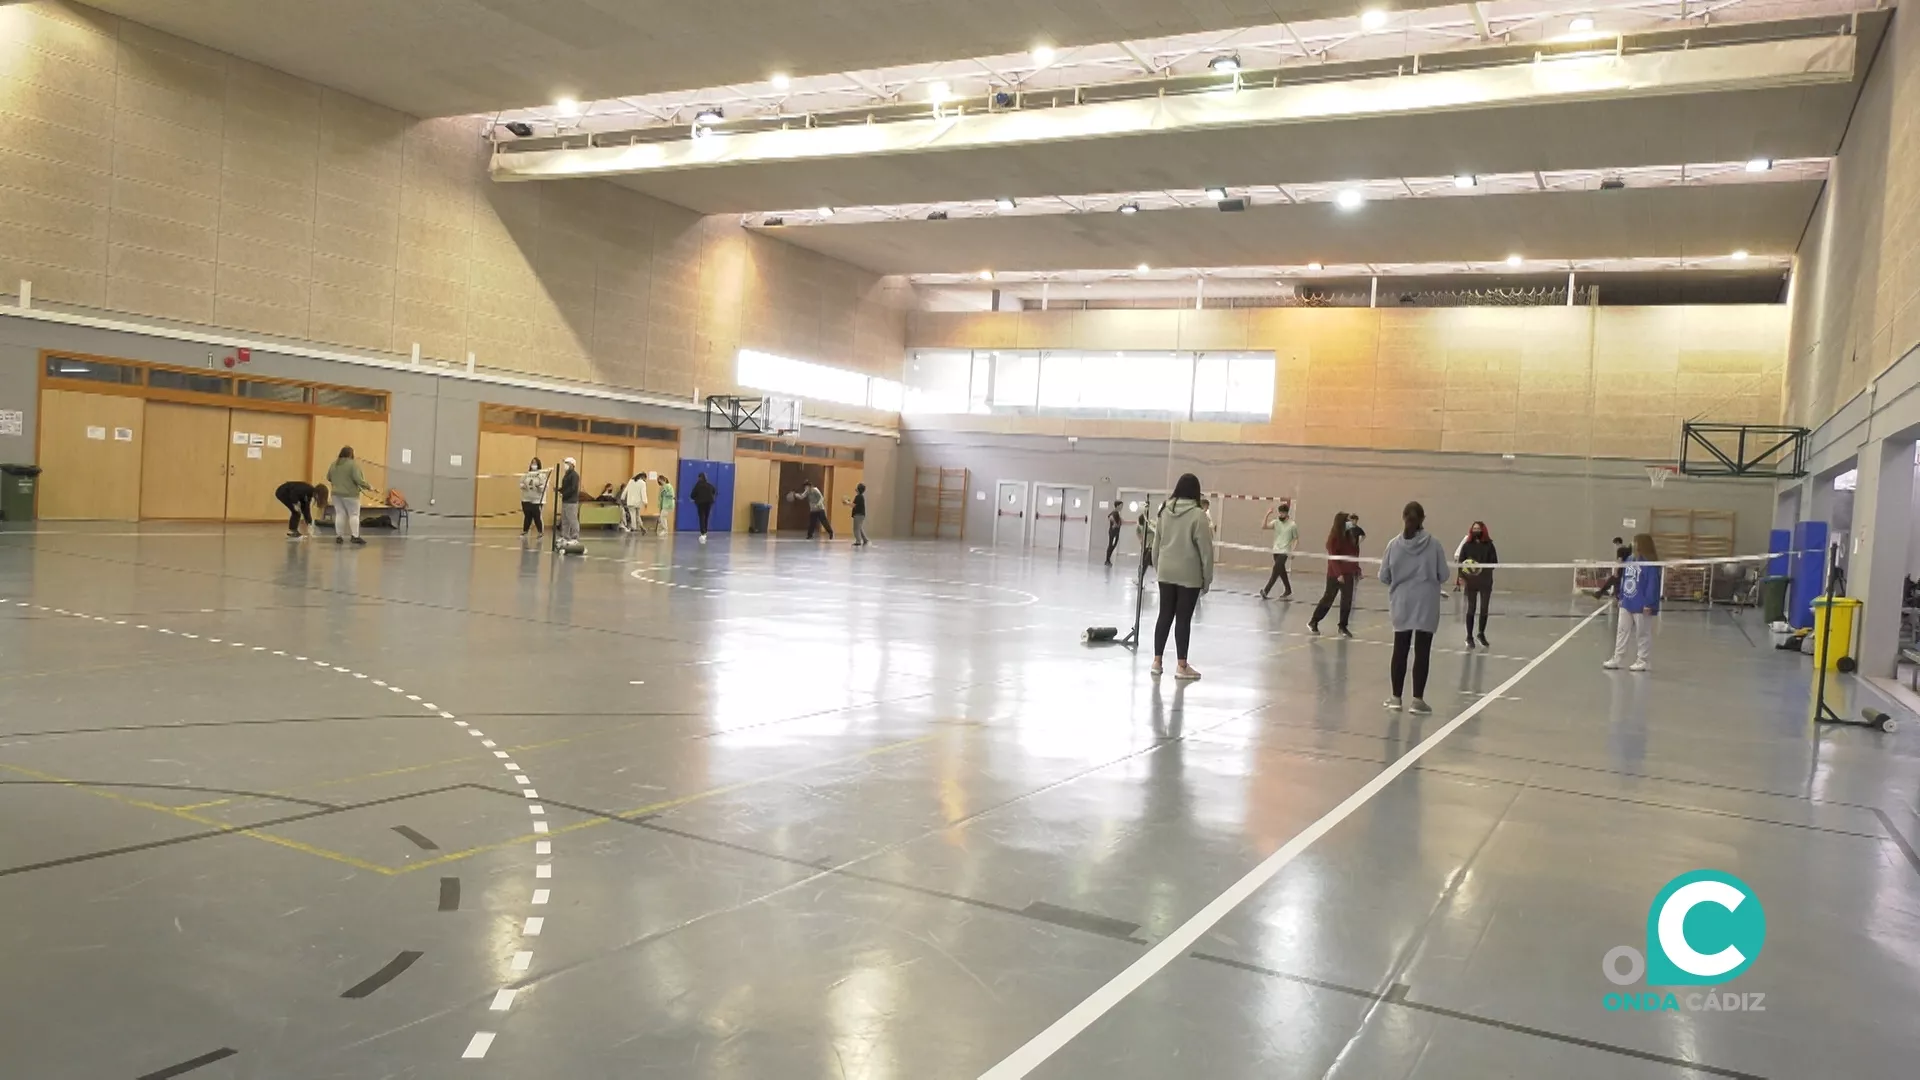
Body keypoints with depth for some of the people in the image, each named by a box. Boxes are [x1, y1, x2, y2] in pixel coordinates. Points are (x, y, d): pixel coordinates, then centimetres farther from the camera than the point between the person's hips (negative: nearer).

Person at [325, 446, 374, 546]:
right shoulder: (353, 464, -12)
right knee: (354, 514, -1)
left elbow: (328, 478, 16)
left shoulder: (334, 464, 9)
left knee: (339, 514, 8)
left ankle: (338, 536, 7)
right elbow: (358, 479, -18)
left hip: (336, 493, 6)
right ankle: (355, 536, -7)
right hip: (350, 494, -6)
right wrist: (368, 487, -9)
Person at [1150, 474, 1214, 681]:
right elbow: (1205, 549, -10)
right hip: (1189, 575, -5)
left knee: (1165, 616, 11)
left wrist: (1158, 566, 20)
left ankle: (1157, 661, 15)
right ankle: (1182, 666, 8)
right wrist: (1207, 577, -3)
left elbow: (1156, 542, 11)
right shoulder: (1198, 514, -13)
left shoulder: (1165, 511, 3)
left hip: (1166, 572, 5)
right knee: (1183, 618, 1)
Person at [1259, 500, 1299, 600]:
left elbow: (1296, 539, 0)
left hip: (1284, 552, -5)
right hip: (1276, 551, 5)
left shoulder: (1293, 525, -6)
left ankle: (1266, 591, -18)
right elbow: (1263, 526, -8)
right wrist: (1267, 515, -18)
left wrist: (1293, 551, -12)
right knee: (1281, 571, 12)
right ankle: (1288, 591, 24)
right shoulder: (1276, 522, 2)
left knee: (1276, 569, -16)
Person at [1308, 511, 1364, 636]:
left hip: (1348, 573, 5)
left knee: (1347, 600, 4)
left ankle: (1343, 625, 15)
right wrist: (1339, 573, -21)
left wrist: (1356, 569, 6)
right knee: (1328, 598, 2)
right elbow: (1333, 557, -16)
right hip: (1335, 573, -5)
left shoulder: (1350, 536, 3)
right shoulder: (1334, 537, -13)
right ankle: (1313, 622, 16)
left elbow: (1354, 554, 8)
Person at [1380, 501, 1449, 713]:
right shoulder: (1433, 544, -9)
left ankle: (1396, 697, 17)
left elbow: (1383, 577, 0)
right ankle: (1417, 700, 4)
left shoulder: (1394, 544, -5)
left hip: (1401, 605, 2)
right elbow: (1443, 576, -3)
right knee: (1422, 651, 4)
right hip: (1426, 606, -2)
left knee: (1400, 650, 11)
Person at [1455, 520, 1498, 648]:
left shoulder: (1489, 545, -1)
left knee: (1484, 609, 8)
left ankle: (1482, 634, 27)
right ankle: (1469, 637, 8)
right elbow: (1460, 562, -3)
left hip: (1486, 582, 1)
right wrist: (1461, 577, -14)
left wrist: (1483, 568, -20)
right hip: (1470, 581, -1)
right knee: (1471, 609, 2)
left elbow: (1494, 562, -3)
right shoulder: (1467, 545, -1)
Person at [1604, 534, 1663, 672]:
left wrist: (1649, 604, -21)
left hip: (1641, 606, -8)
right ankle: (1616, 659, 17)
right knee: (1622, 632, 12)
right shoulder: (1629, 560, 7)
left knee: (1642, 634, 6)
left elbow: (1653, 585, -19)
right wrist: (1621, 597, 15)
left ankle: (1641, 662, 15)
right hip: (1626, 604, 8)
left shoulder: (1650, 564, -17)